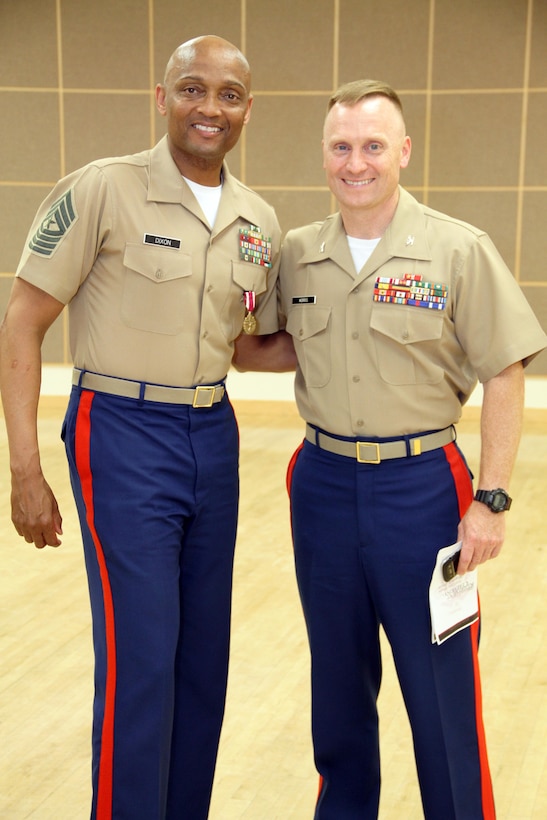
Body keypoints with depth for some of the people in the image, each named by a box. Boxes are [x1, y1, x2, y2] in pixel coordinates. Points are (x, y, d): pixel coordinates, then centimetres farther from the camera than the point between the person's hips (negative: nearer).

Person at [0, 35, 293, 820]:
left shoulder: (261, 221, 5)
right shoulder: (101, 190, -11)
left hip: (214, 436, 6)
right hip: (125, 438, -5)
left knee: (205, 658, 12)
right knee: (140, 662, -4)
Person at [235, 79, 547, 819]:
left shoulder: (460, 251, -9)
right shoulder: (296, 254, 3)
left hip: (421, 485, -4)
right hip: (322, 481, 4)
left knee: (441, 691, 5)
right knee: (339, 681, 17)